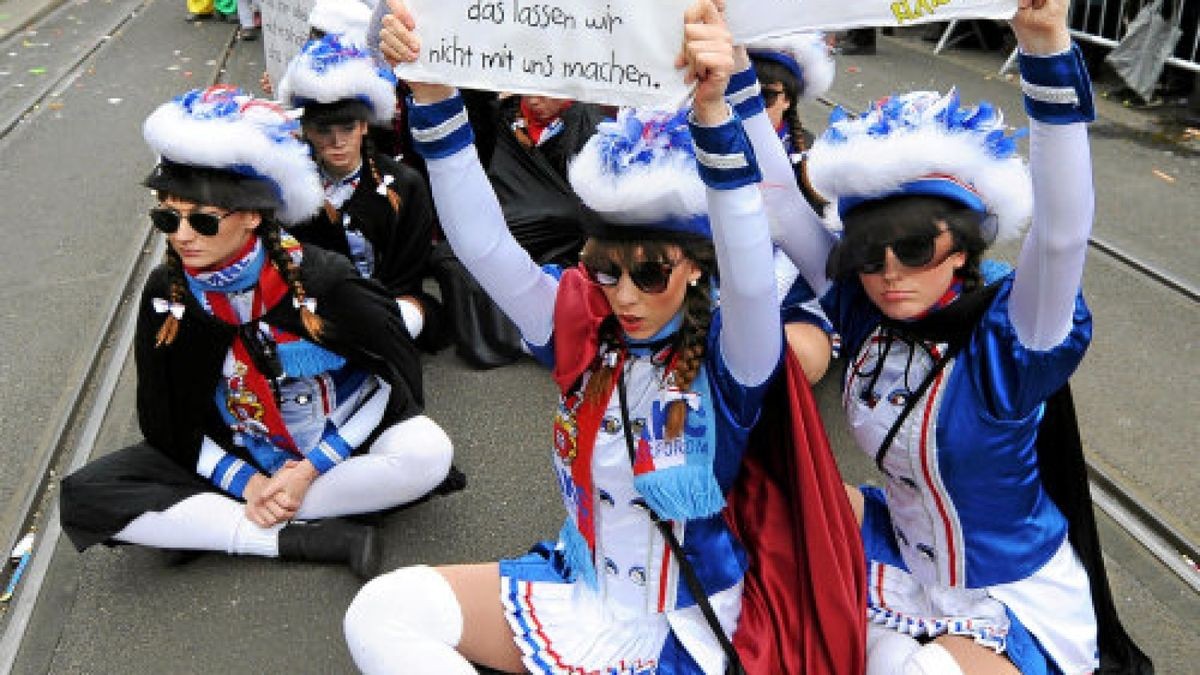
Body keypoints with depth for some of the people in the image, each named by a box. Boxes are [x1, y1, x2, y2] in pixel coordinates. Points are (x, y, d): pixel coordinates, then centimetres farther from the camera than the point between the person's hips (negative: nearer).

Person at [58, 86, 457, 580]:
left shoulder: (321, 279, -18)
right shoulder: (166, 294, -9)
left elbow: (396, 376, -12)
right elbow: (165, 420, -1)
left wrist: (310, 469, -17)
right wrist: (245, 481, -15)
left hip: (340, 450, -2)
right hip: (236, 464, 3)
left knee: (428, 452, -34)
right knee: (84, 497, -18)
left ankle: (209, 523, -18)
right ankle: (309, 539, -22)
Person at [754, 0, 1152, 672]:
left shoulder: (1007, 338, -26)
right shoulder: (867, 312, -13)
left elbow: (1061, 232, -44)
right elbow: (780, 199, -15)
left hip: (1018, 597, -5)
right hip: (907, 551, 5)